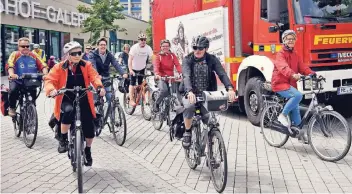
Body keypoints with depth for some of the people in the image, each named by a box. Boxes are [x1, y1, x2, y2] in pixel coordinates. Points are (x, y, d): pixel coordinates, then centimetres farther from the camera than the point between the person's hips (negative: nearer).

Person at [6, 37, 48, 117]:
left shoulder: (34, 56, 6)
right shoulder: (15, 55, -1)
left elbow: (43, 66, -2)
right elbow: (10, 66, -16)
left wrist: (45, 74, -21)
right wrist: (11, 74, -36)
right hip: (17, 81, -3)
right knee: (13, 90, -28)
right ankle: (12, 108, -2)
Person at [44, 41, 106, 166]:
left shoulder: (86, 66, 1)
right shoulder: (60, 67, -3)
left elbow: (94, 76, -12)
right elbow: (49, 79, -8)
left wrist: (99, 87, -33)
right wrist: (51, 90, -30)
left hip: (83, 100, 2)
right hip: (67, 100, -2)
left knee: (89, 127, -1)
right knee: (68, 111, -38)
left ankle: (87, 150, 28)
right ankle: (63, 139, -15)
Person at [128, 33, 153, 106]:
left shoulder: (148, 48, -15)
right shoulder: (134, 47, -23)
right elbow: (130, 59, -29)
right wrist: (130, 70, -41)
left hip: (142, 68, 3)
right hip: (134, 68, -3)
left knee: (140, 84, 6)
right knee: (132, 83, -7)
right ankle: (131, 100, -4)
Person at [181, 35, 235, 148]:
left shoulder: (212, 59, -4)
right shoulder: (187, 60, -8)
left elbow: (222, 74, -18)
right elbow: (186, 76, -25)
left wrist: (230, 88, -38)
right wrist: (190, 92, -45)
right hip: (191, 94, -1)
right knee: (189, 106, -34)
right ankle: (187, 133, -10)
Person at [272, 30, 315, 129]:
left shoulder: (295, 55, 14)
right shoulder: (281, 54, -9)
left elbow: (303, 67, 3)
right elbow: (283, 67, -28)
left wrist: (313, 74, -15)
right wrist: (293, 75, -47)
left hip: (291, 84, 7)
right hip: (280, 83, -7)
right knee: (298, 95, -33)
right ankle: (283, 115, -17)